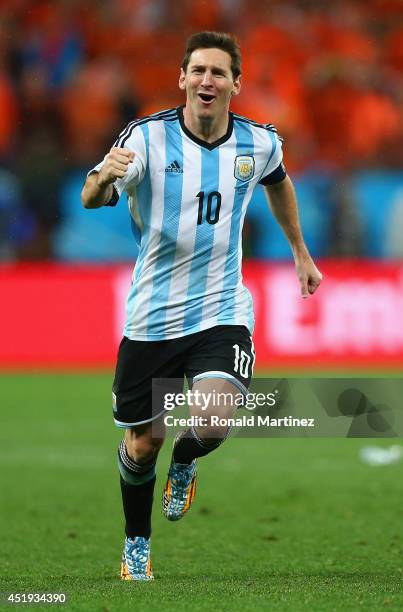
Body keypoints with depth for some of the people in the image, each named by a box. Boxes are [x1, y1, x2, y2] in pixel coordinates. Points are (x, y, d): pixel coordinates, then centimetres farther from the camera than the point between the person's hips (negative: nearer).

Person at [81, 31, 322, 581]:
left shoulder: (259, 143, -2)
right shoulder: (148, 137, -12)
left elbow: (278, 182, 22)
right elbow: (92, 201, -26)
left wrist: (301, 253, 29)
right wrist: (103, 176, -49)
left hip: (222, 312, 1)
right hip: (151, 318, -1)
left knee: (214, 423, -23)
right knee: (142, 444, 8)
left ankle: (184, 464, 15)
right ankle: (137, 545, 36)